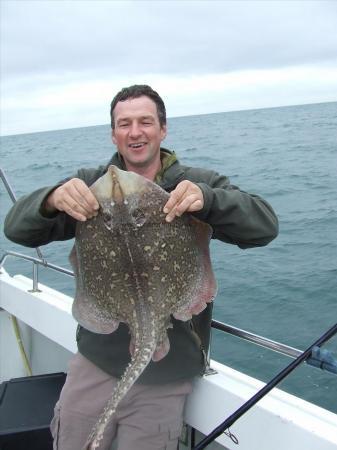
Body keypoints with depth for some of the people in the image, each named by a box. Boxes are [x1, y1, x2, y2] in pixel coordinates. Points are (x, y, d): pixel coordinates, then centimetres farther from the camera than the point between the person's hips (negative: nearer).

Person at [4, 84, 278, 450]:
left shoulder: (198, 185, -4)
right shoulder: (89, 184, 1)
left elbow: (265, 227, -15)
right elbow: (16, 227, -7)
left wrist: (207, 199, -35)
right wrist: (53, 198, -30)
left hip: (166, 377, -1)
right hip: (94, 363, 2)